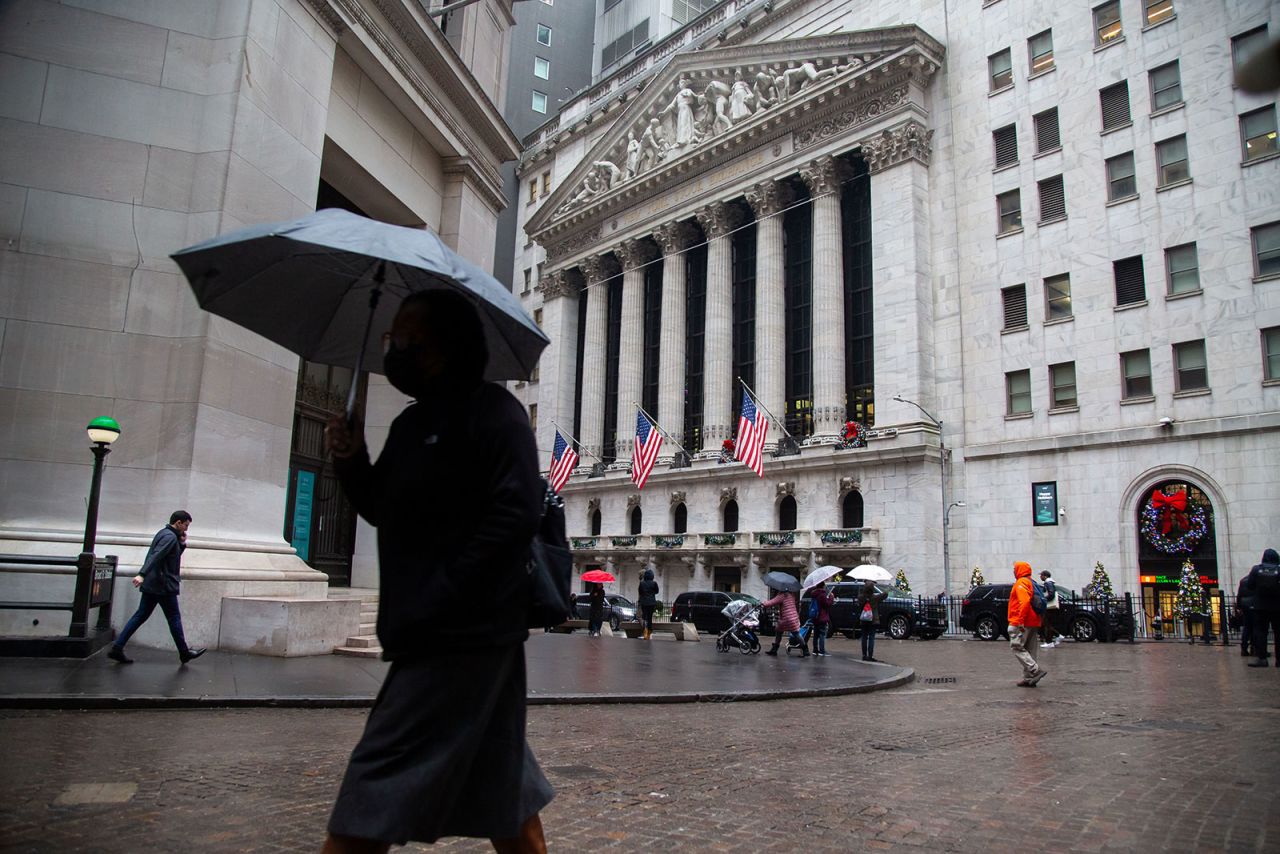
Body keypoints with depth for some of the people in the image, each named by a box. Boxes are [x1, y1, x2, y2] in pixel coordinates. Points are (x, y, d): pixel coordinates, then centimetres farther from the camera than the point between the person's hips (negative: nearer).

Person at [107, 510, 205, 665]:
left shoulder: (162, 533, 17)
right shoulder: (170, 537, -15)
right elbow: (155, 556, -28)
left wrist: (182, 543, 9)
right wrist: (142, 574, -38)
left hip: (151, 585, 9)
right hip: (164, 586, -9)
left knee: (140, 616, 9)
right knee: (174, 618, 1)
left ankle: (117, 649, 5)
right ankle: (184, 653, 10)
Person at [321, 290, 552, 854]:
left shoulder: (490, 409, -10)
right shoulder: (412, 422, 17)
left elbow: (517, 509, -20)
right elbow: (383, 511, 21)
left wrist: (439, 597, -22)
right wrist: (351, 462, 1)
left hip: (461, 637, -9)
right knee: (504, 796, 19)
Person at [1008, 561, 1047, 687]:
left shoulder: (1021, 583, -10)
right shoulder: (1032, 583, 20)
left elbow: (1025, 602, -23)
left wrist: (1020, 620, -25)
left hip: (1021, 624, -10)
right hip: (1033, 623, 10)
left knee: (1017, 648, -8)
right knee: (1029, 651, 11)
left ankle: (1036, 670, -18)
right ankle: (1029, 678, 11)